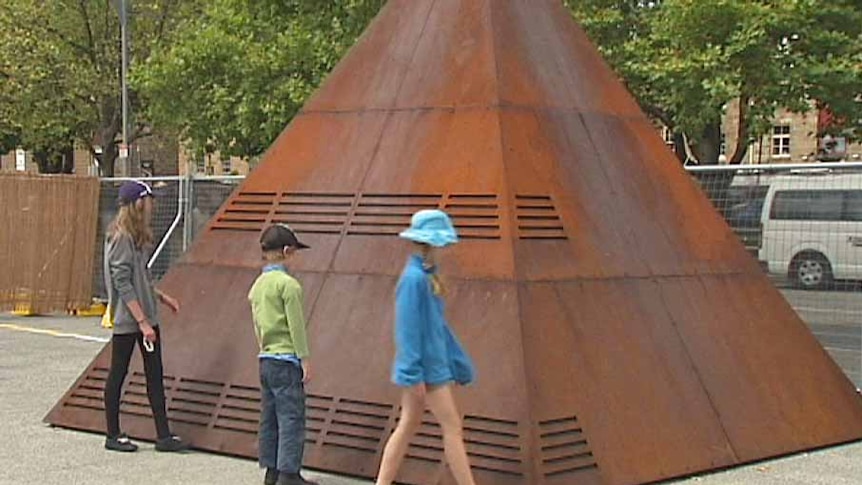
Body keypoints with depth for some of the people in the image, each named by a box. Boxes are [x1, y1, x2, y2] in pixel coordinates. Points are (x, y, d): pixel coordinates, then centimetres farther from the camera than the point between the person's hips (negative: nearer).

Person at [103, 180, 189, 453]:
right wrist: (142, 322, -22)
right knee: (118, 374, 4)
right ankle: (113, 436, 15)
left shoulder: (136, 236, 12)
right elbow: (123, 284, -20)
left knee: (155, 374, 7)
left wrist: (160, 297, 19)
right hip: (126, 319, -9)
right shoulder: (121, 237, -16)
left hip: (145, 317, 9)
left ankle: (164, 435, 10)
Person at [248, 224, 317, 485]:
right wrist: (305, 359, -9)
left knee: (269, 418, 11)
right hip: (286, 359, -8)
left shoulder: (257, 284, 11)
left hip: (265, 359, 8)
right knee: (292, 418, -5)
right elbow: (296, 325, -14)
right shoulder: (288, 284, -13)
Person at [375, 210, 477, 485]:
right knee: (452, 426, -3)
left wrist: (459, 362, 19)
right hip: (426, 366, -9)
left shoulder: (427, 276, 11)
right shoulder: (414, 278, -18)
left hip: (432, 361, 9)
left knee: (408, 426, 12)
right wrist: (413, 374, -20)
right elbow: (409, 328, -19)